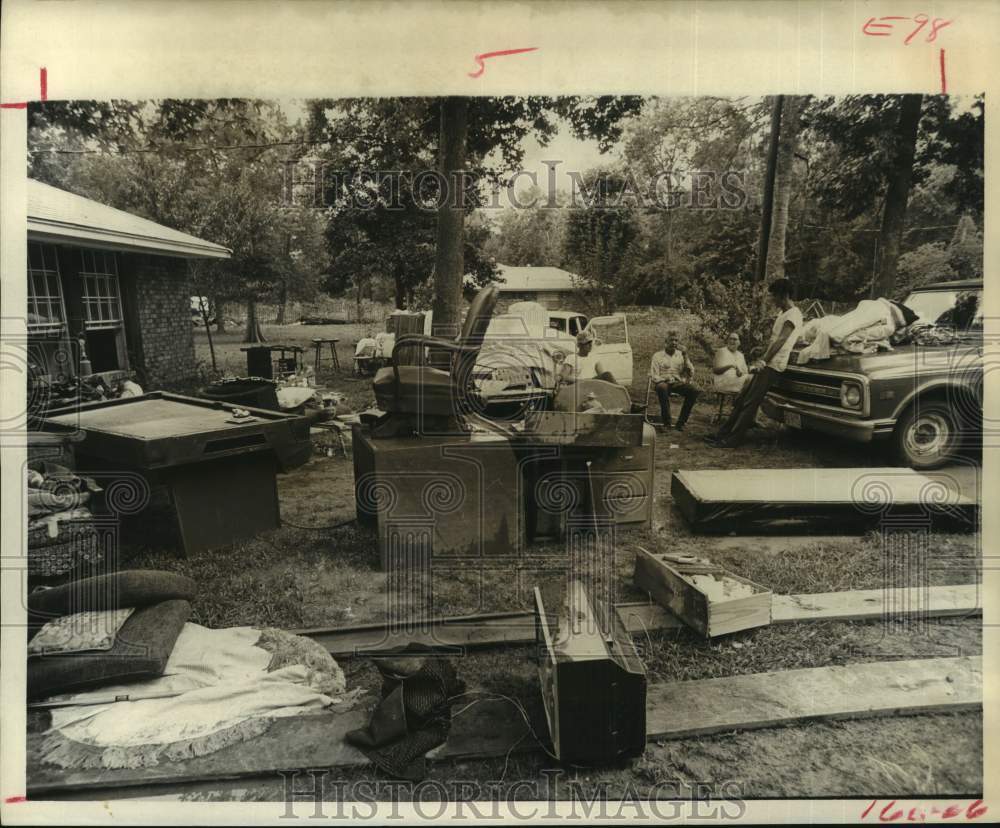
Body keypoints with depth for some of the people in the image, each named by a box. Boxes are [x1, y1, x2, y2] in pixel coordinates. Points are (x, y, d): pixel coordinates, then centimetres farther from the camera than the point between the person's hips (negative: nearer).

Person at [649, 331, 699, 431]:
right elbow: (654, 377, 0)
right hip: (664, 383, -3)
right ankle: (666, 422, -30)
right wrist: (666, 379, -17)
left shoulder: (681, 355, 16)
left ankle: (681, 422, -20)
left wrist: (685, 357, -5)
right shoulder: (657, 356, 9)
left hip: (678, 383, 3)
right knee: (662, 387, -39)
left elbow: (691, 372, 6)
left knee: (694, 389, -28)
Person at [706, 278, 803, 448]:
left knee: (750, 403, -11)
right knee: (741, 400, 8)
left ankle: (732, 440, -10)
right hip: (766, 365, 10)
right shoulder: (783, 314, 19)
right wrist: (761, 361, 16)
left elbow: (781, 340, -24)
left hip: (773, 366, -10)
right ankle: (723, 434, 11)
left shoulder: (793, 315, -12)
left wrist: (763, 361, -30)